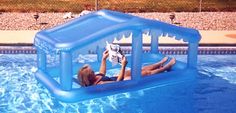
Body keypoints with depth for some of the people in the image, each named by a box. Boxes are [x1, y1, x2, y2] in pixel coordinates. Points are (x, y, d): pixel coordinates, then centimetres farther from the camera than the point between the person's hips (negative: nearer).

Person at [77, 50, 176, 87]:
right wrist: (123, 66, -40)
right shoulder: (99, 85, -39)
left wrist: (103, 59, 8)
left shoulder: (93, 79, -12)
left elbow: (102, 73, 12)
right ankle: (166, 67, 30)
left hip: (115, 78, 8)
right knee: (147, 73, 7)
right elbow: (118, 81, -38)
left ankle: (160, 63, 41)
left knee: (142, 69, 18)